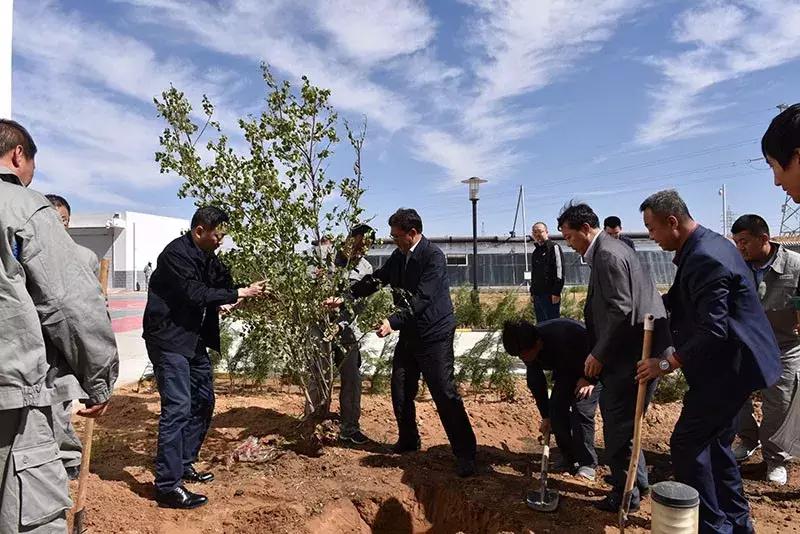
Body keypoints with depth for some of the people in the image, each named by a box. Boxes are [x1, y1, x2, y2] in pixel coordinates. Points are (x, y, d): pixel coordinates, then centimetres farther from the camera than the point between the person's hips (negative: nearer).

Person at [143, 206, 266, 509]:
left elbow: (225, 283, 14)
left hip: (194, 340, 10)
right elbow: (196, 294, -24)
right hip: (169, 340, -10)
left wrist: (254, 291, -4)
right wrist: (240, 294, -19)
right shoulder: (176, 254, -17)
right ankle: (168, 486, -2)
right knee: (177, 408, -11)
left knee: (204, 401, 15)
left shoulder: (208, 257, 10)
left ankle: (184, 464, 30)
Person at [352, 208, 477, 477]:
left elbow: (422, 298, -26)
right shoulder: (398, 257, 7)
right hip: (409, 334, 8)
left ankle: (466, 454, 5)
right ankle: (408, 440, 34)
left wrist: (393, 321, -32)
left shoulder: (434, 256, -18)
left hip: (434, 334, -8)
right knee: (400, 391, 13)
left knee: (445, 394, -7)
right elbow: (374, 280, 12)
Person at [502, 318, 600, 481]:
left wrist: (590, 379, -25)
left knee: (581, 411, -18)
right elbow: (536, 383, -6)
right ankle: (569, 459, 10)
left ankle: (587, 463, -4)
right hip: (566, 372, 6)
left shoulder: (565, 334, -41)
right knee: (556, 410, -7)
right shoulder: (528, 348, -18)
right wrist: (545, 416, -2)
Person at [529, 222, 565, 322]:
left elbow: (559, 270, -11)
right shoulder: (535, 252, 20)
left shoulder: (553, 247, -3)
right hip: (537, 295, 8)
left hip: (551, 295, -7)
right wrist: (532, 292, 15)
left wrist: (556, 292, -17)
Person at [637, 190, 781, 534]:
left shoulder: (704, 259, -25)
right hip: (733, 363, 10)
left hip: (729, 367, -10)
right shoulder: (705, 245, 8)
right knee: (715, 442, 18)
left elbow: (713, 331, -27)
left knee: (687, 443, -2)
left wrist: (666, 364, -20)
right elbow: (683, 301, 19)